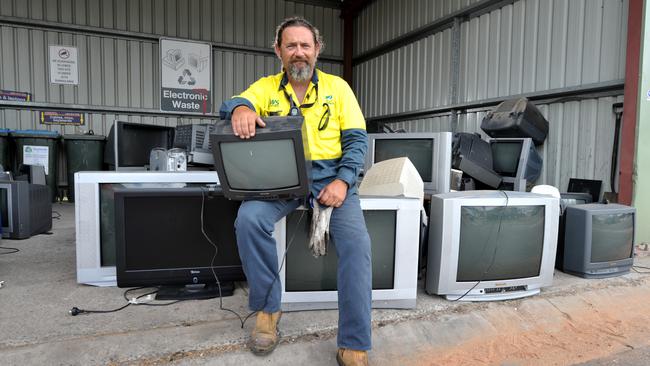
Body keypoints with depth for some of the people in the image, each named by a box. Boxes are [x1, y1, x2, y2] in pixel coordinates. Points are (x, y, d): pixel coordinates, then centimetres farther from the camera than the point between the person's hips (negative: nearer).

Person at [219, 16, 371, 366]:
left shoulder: (337, 87, 9)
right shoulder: (265, 87, 11)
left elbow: (357, 139, 4)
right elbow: (231, 103, -5)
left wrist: (343, 180, -13)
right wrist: (240, 108, -31)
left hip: (330, 176, 0)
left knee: (357, 242, -25)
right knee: (248, 219, -29)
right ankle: (267, 308, -6)